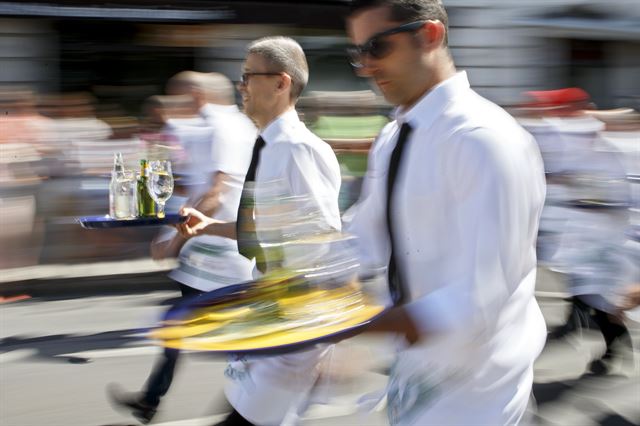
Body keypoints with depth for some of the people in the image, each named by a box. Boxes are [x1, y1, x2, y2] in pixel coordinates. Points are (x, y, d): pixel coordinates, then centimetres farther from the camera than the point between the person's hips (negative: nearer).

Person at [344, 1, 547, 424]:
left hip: (469, 387, -7)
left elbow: (480, 298, -30)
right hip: (417, 360, 8)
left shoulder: (486, 141, -25)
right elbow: (366, 245, 7)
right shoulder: (391, 139, 4)